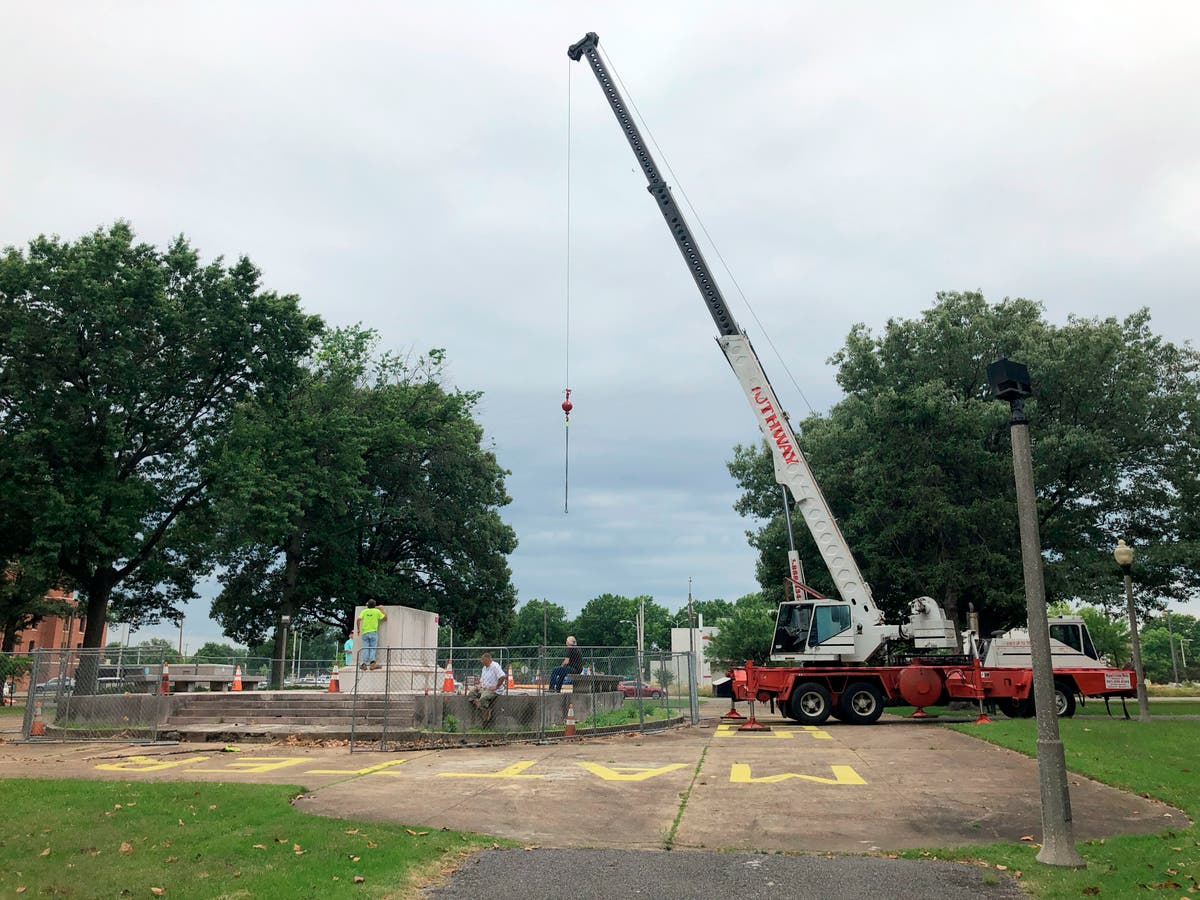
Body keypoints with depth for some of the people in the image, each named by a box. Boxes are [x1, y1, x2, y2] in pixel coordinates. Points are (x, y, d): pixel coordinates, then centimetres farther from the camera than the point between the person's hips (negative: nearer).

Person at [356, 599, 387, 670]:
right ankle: (372, 662, -17)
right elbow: (385, 618, 6)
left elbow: (358, 620, -6)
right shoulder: (377, 611, 1)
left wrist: (358, 629, 6)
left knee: (365, 649, 5)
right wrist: (382, 610, 15)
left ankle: (364, 664, -2)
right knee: (373, 649, 0)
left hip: (365, 632, 2)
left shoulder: (364, 611, 4)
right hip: (373, 632, -2)